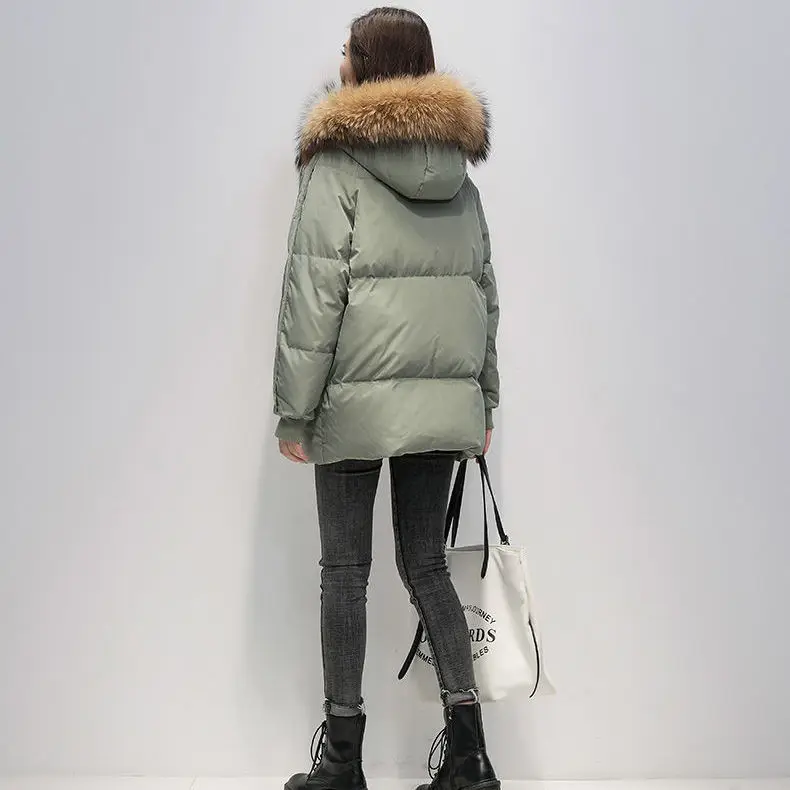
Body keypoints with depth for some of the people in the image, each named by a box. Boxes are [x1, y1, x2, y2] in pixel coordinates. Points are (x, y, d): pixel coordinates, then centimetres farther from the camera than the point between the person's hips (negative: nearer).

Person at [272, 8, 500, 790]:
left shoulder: (336, 165, -6)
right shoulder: (459, 174, 12)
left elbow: (314, 294, -11)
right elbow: (484, 292, 13)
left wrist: (294, 409, -7)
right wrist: (483, 399, 18)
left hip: (358, 397, -5)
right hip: (442, 398, 5)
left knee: (345, 569, 6)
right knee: (425, 563, 13)